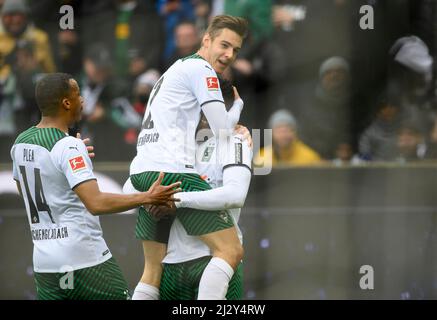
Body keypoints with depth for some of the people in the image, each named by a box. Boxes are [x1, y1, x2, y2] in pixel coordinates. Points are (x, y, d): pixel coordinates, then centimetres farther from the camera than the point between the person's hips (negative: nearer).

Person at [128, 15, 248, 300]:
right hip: (171, 170, -10)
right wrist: (238, 104, 15)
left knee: (154, 268, 13)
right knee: (231, 250, -12)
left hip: (142, 170, 10)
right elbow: (223, 131, -4)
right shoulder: (201, 69, -2)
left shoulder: (177, 68, 27)